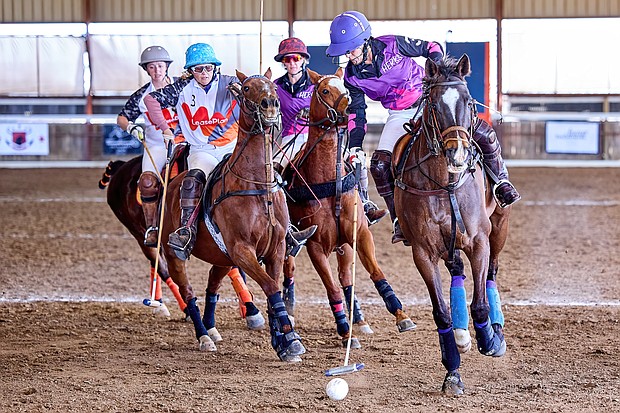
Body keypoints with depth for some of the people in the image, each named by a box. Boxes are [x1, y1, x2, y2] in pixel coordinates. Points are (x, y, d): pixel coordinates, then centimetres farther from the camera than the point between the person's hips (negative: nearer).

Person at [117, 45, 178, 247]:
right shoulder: (142, 96, 5)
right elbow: (122, 118, 11)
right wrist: (131, 127, -9)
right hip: (156, 147, 1)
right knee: (148, 181, -24)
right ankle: (151, 227, -13)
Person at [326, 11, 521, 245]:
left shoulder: (392, 45, -19)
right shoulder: (352, 77, -10)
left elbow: (432, 48, -6)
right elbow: (356, 113, 0)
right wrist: (355, 145, -11)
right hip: (400, 116, 2)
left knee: (484, 133, -15)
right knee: (380, 165, -17)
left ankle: (501, 182, 8)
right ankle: (399, 219, -2)